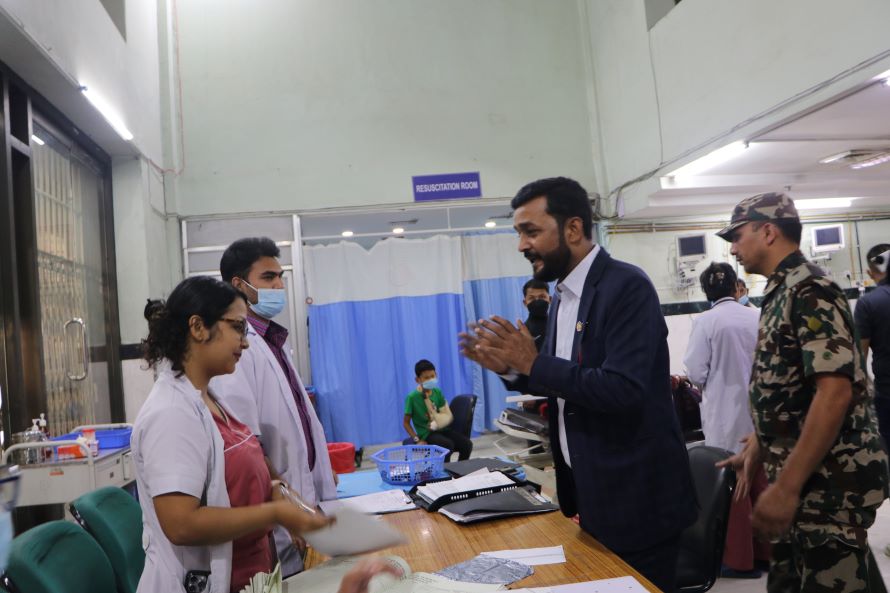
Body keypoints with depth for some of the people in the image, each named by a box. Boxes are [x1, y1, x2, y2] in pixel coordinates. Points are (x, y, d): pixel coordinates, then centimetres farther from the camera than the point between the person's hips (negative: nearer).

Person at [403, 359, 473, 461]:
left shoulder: (437, 392, 6)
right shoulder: (412, 397, -10)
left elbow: (447, 415, 14)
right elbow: (406, 422, -5)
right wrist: (417, 440, -13)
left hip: (442, 429, 6)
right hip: (427, 433, -5)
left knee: (467, 444, -15)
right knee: (448, 445, -33)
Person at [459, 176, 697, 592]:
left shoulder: (626, 286, -18)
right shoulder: (562, 297, 9)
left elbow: (622, 390, -28)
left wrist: (534, 363, -22)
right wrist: (512, 368, -3)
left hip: (635, 495, -8)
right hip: (586, 493, 8)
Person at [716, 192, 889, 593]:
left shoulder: (811, 290, -16)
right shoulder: (780, 294, 13)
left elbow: (835, 391, -25)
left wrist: (786, 486, -26)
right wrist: (756, 450, 22)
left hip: (830, 480, -9)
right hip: (800, 477, 9)